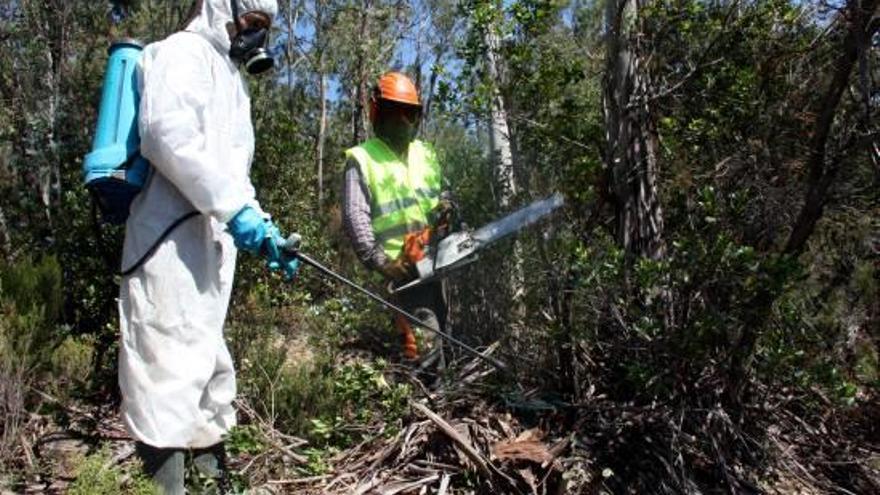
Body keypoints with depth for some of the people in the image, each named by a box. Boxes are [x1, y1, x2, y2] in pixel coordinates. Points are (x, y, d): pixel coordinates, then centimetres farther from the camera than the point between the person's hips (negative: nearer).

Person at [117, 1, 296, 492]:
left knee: (208, 363, 15)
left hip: (210, 241, 10)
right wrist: (235, 209, -21)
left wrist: (262, 227, 14)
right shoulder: (182, 52, -2)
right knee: (172, 364, -10)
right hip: (173, 238, -10)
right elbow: (168, 133, -21)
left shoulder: (231, 78, 26)